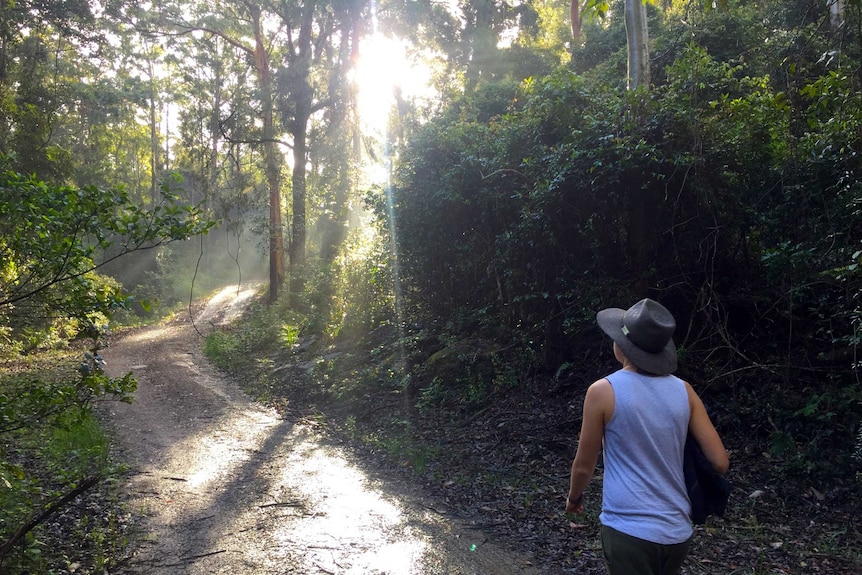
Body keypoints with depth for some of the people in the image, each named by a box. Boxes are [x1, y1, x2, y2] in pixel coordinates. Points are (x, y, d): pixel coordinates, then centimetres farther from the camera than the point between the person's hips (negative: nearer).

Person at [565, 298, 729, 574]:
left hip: (629, 530, -5)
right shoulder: (683, 391, -1)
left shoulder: (603, 391, -12)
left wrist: (574, 497, 17)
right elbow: (720, 462, 1)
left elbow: (584, 466, -3)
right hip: (677, 531, 5)